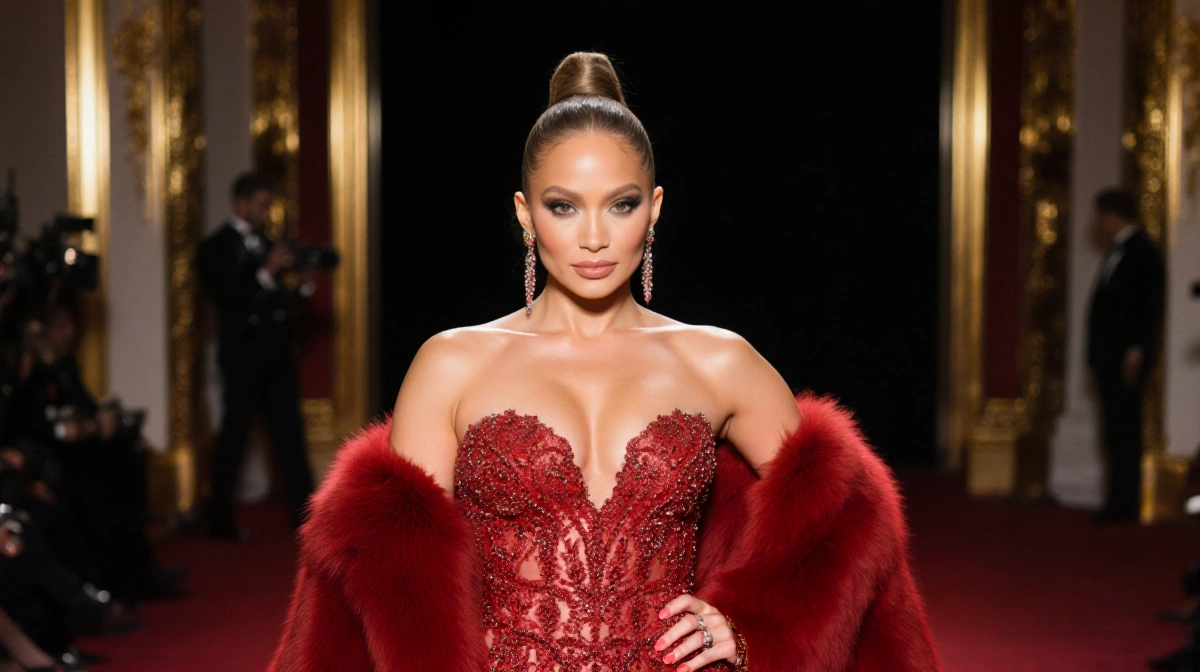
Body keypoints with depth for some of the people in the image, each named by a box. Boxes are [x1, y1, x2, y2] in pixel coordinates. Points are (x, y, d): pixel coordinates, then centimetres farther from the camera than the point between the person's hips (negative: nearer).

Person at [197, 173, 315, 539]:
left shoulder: (267, 244, 17)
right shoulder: (217, 247, -3)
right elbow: (226, 297, -15)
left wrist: (300, 286, 0)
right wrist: (267, 271, -20)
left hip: (275, 353, 6)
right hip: (243, 354, -6)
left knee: (289, 432, 3)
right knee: (233, 434, 0)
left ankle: (305, 512, 4)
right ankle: (220, 520, 8)